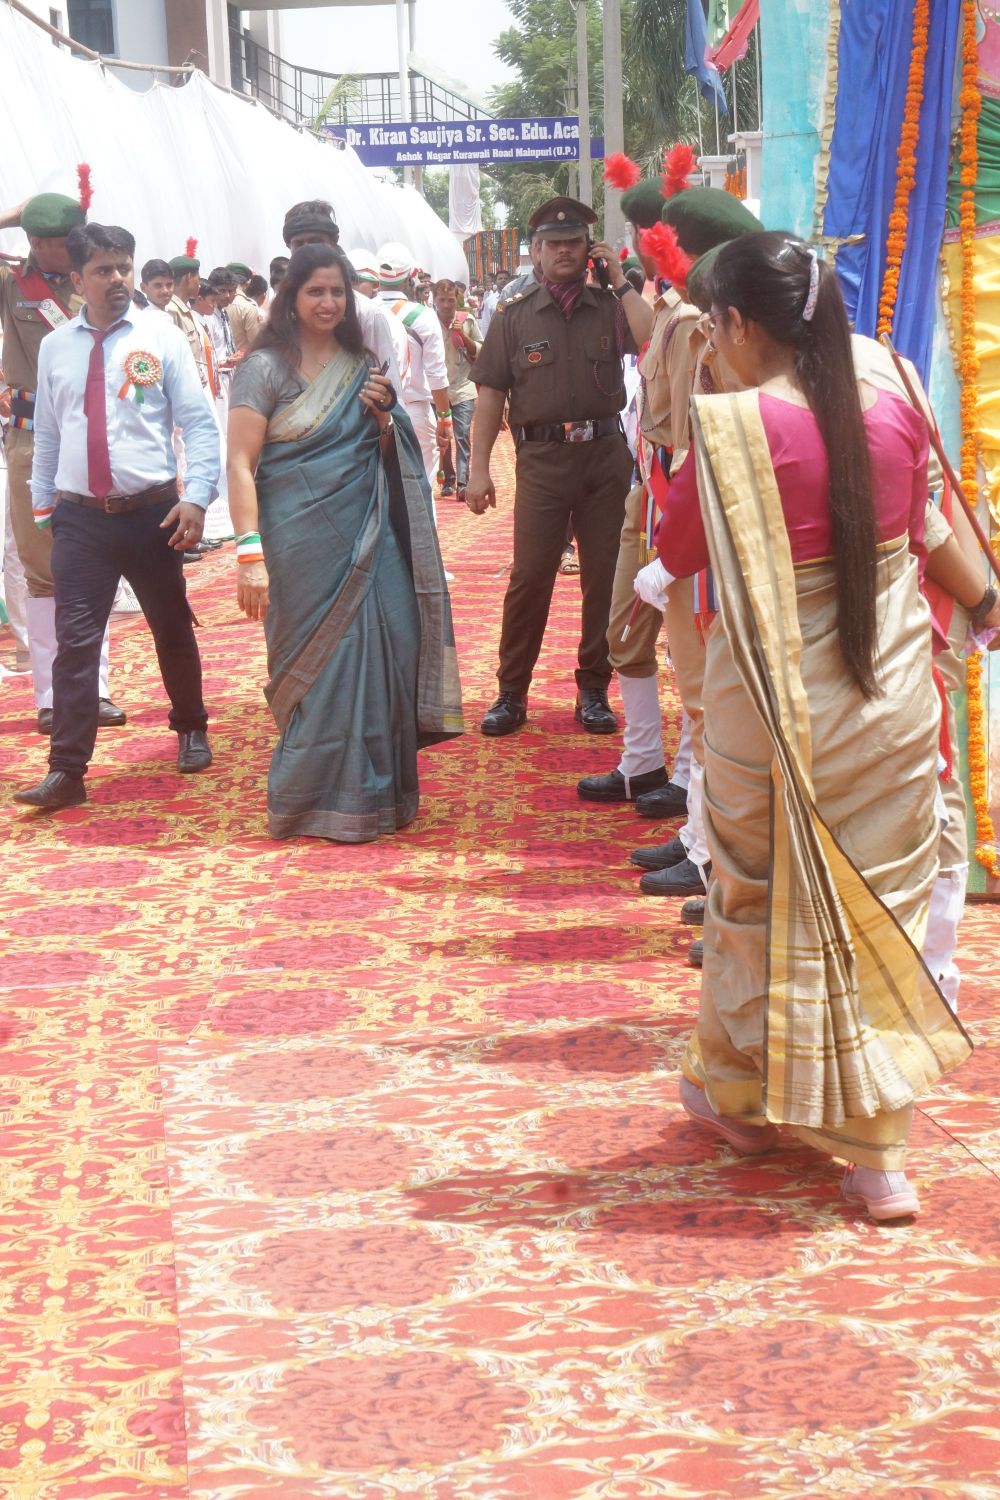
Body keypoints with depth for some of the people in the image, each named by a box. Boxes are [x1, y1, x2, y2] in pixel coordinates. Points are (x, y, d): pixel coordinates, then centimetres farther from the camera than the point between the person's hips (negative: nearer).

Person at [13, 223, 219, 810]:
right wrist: (42, 507, 13)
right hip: (80, 519, 1)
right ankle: (67, 772, -3)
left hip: (152, 513, -1)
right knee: (75, 641, -5)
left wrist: (197, 497, -14)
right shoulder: (55, 348, 7)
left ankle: (192, 729, 38)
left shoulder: (160, 337, -2)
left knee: (173, 629, 14)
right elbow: (48, 434, 14)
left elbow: (199, 423, -4)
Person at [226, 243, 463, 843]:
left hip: (367, 538, 5)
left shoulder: (363, 366, 11)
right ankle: (318, 801, 13)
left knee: (382, 656, 1)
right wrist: (250, 554, -19)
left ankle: (376, 794, 15)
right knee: (322, 665, 0)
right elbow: (241, 464, -11)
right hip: (303, 541, -5)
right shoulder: (267, 367, -5)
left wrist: (383, 417, -2)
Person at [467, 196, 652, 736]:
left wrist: (620, 279, -6)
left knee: (605, 576, 5)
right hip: (542, 457, -1)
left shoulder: (610, 307, 6)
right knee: (529, 576, -2)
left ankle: (593, 691, 15)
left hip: (606, 454, 1)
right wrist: (478, 469, -3)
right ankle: (511, 693, 7)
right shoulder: (514, 316, 6)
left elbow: (649, 339, -15)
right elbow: (490, 394, 4)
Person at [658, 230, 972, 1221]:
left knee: (761, 900, 17)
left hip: (773, 702, -3)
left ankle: (744, 1097, 36)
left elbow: (676, 554, -3)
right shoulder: (894, 414, -4)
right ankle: (879, 1153, 14)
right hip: (891, 701, 3)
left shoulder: (729, 427, -16)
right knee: (881, 905, 11)